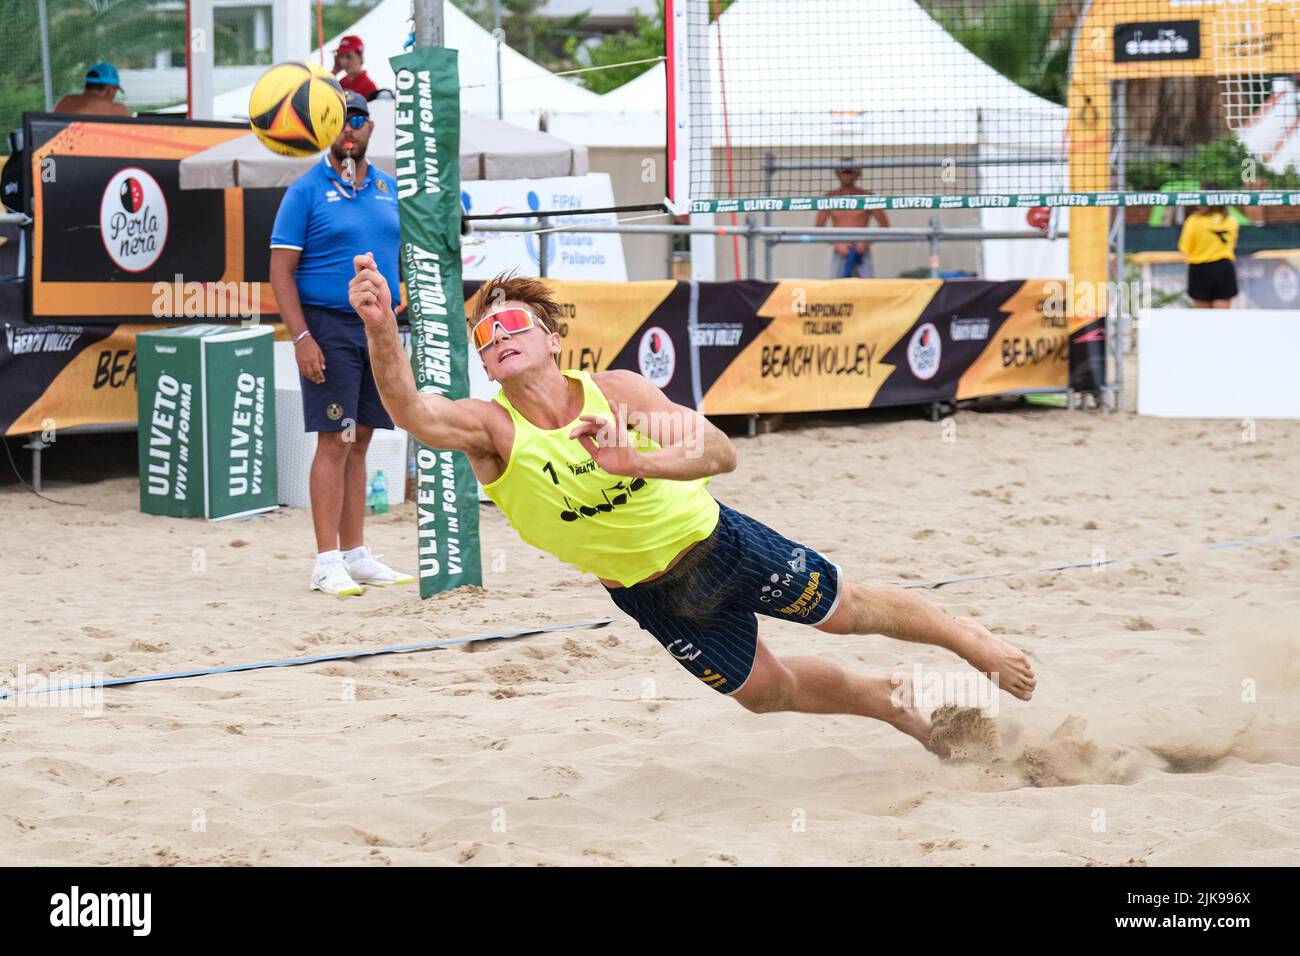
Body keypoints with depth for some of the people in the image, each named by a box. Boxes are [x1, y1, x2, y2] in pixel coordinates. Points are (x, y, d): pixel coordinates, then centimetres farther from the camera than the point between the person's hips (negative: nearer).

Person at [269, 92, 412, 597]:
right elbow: (281, 271, -7)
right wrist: (301, 337, -16)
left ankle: (356, 555, 14)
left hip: (380, 327, 5)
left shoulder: (387, 187, 13)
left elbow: (402, 256, 19)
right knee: (334, 442, -7)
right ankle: (327, 561, -5)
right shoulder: (306, 191, -4)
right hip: (329, 327, -5)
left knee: (359, 443, 9)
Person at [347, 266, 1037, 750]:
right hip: (649, 592, 2)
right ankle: (897, 709, 46)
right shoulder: (492, 428, -24)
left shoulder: (618, 390, -23)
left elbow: (721, 452, -30)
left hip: (715, 539, -2)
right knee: (765, 689, 17)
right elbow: (412, 413, -45)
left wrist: (637, 463, -50)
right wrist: (380, 328, -64)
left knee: (848, 611, 12)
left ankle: (964, 637, 42)